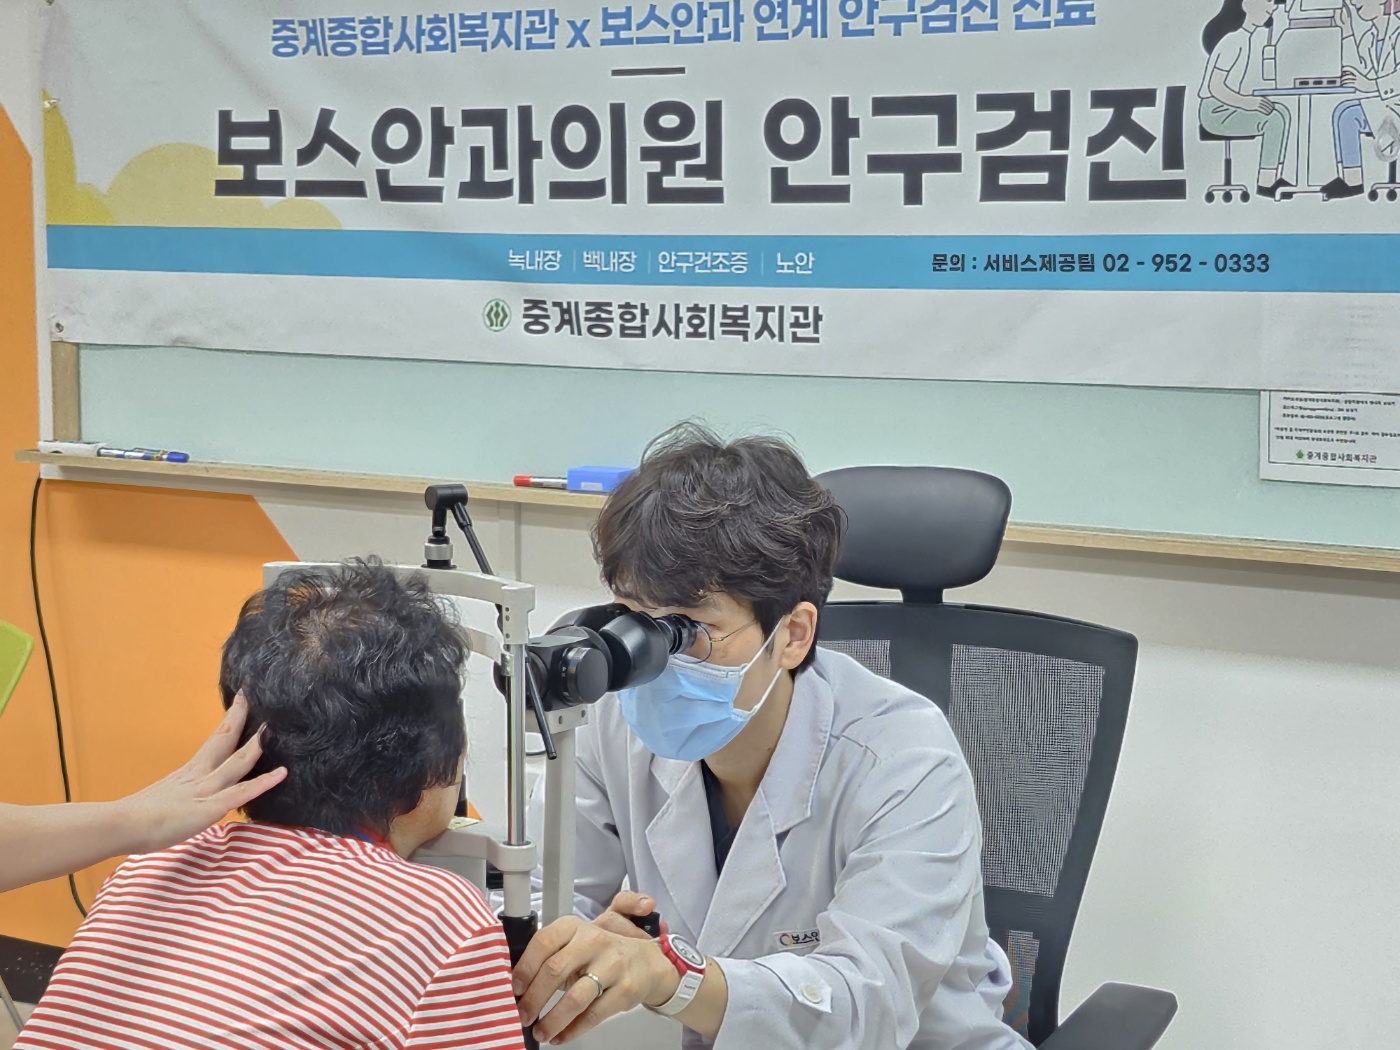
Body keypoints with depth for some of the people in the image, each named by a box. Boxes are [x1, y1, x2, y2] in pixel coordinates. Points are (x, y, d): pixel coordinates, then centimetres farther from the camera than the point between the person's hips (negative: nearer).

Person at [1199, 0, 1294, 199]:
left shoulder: (1262, 37, 4)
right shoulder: (1233, 41, -23)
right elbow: (1215, 87, -26)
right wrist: (1248, 102, -35)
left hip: (1239, 108, 9)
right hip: (1217, 111, -9)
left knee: (1283, 114, -9)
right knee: (1275, 119, -23)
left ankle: (1274, 178, -7)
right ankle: (1266, 183, -16)